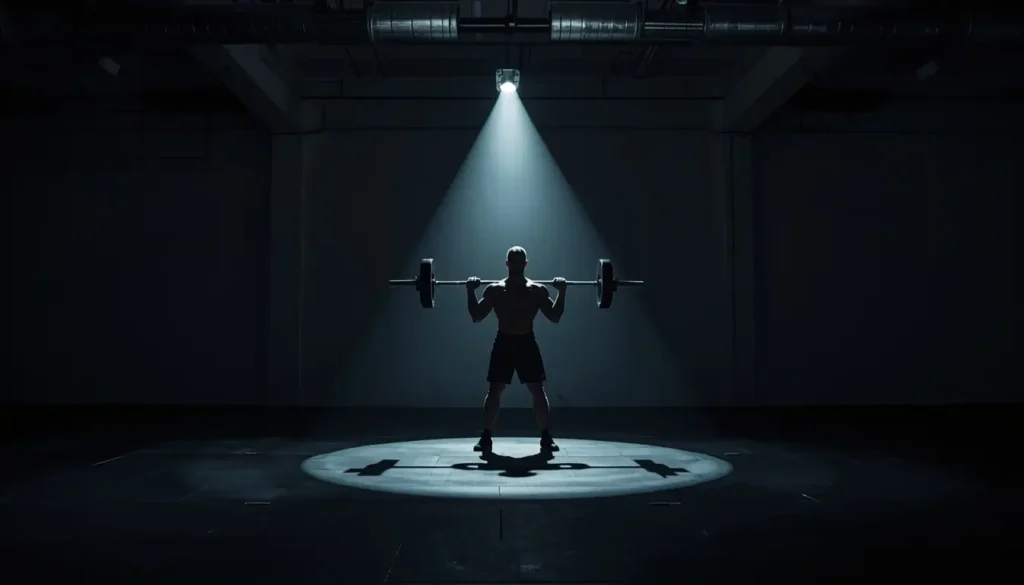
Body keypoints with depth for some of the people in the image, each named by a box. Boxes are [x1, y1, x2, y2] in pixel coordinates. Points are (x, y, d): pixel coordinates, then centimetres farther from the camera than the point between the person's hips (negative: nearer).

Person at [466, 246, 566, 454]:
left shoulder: (538, 289, 1)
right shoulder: (495, 289, 2)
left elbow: (555, 317, -2)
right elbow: (476, 317, 0)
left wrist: (562, 292, -9)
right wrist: (471, 292, -9)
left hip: (527, 343, 0)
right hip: (503, 343, 0)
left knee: (538, 391, -2)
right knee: (494, 391, -1)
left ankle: (546, 437, 7)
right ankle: (486, 437, 7)